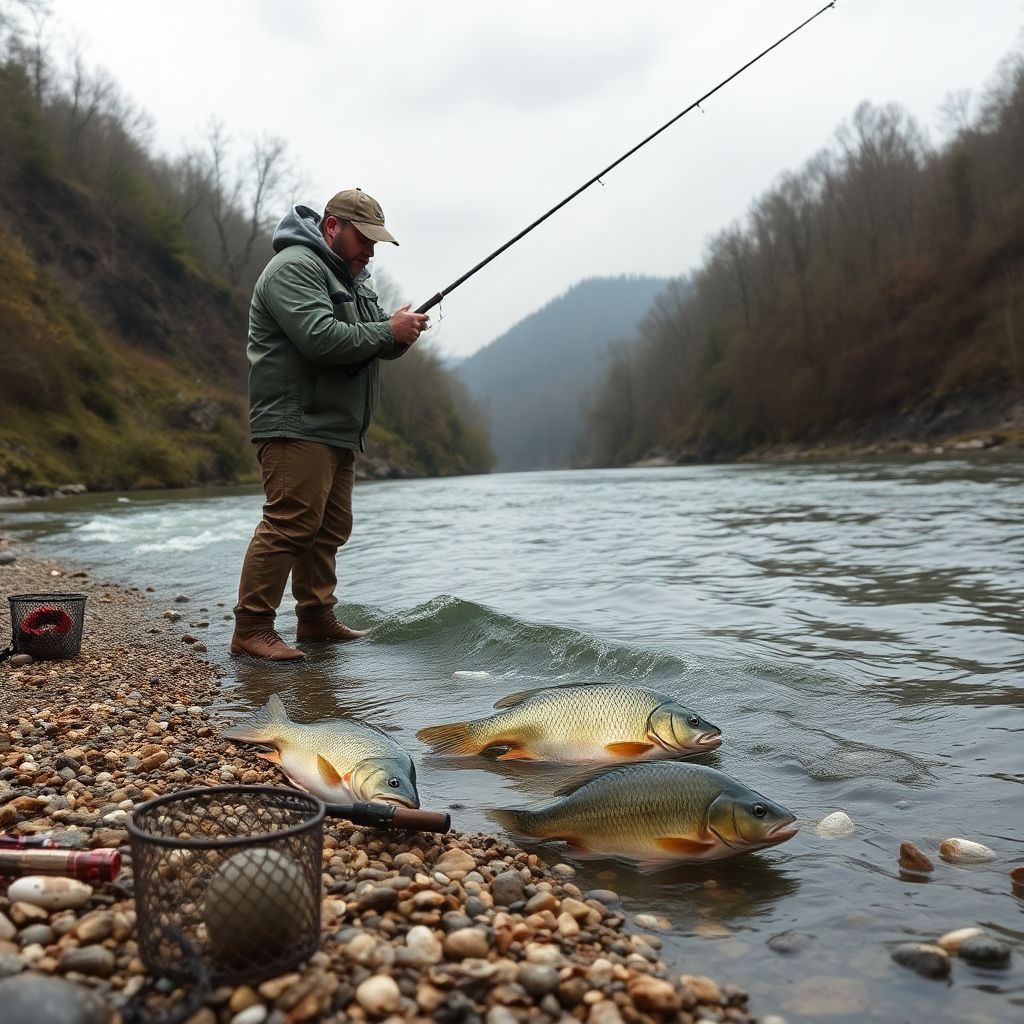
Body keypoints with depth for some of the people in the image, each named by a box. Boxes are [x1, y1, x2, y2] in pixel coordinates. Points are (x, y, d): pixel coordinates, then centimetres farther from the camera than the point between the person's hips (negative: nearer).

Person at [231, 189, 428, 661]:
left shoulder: (351, 276, 22)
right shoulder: (294, 268, -11)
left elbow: (371, 342, 20)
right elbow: (320, 338, -24)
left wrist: (399, 331, -3)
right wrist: (389, 331, -17)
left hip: (338, 430, 11)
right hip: (296, 425, -10)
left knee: (329, 529, 13)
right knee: (289, 524, -15)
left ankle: (317, 617, 23)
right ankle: (251, 628, -10)